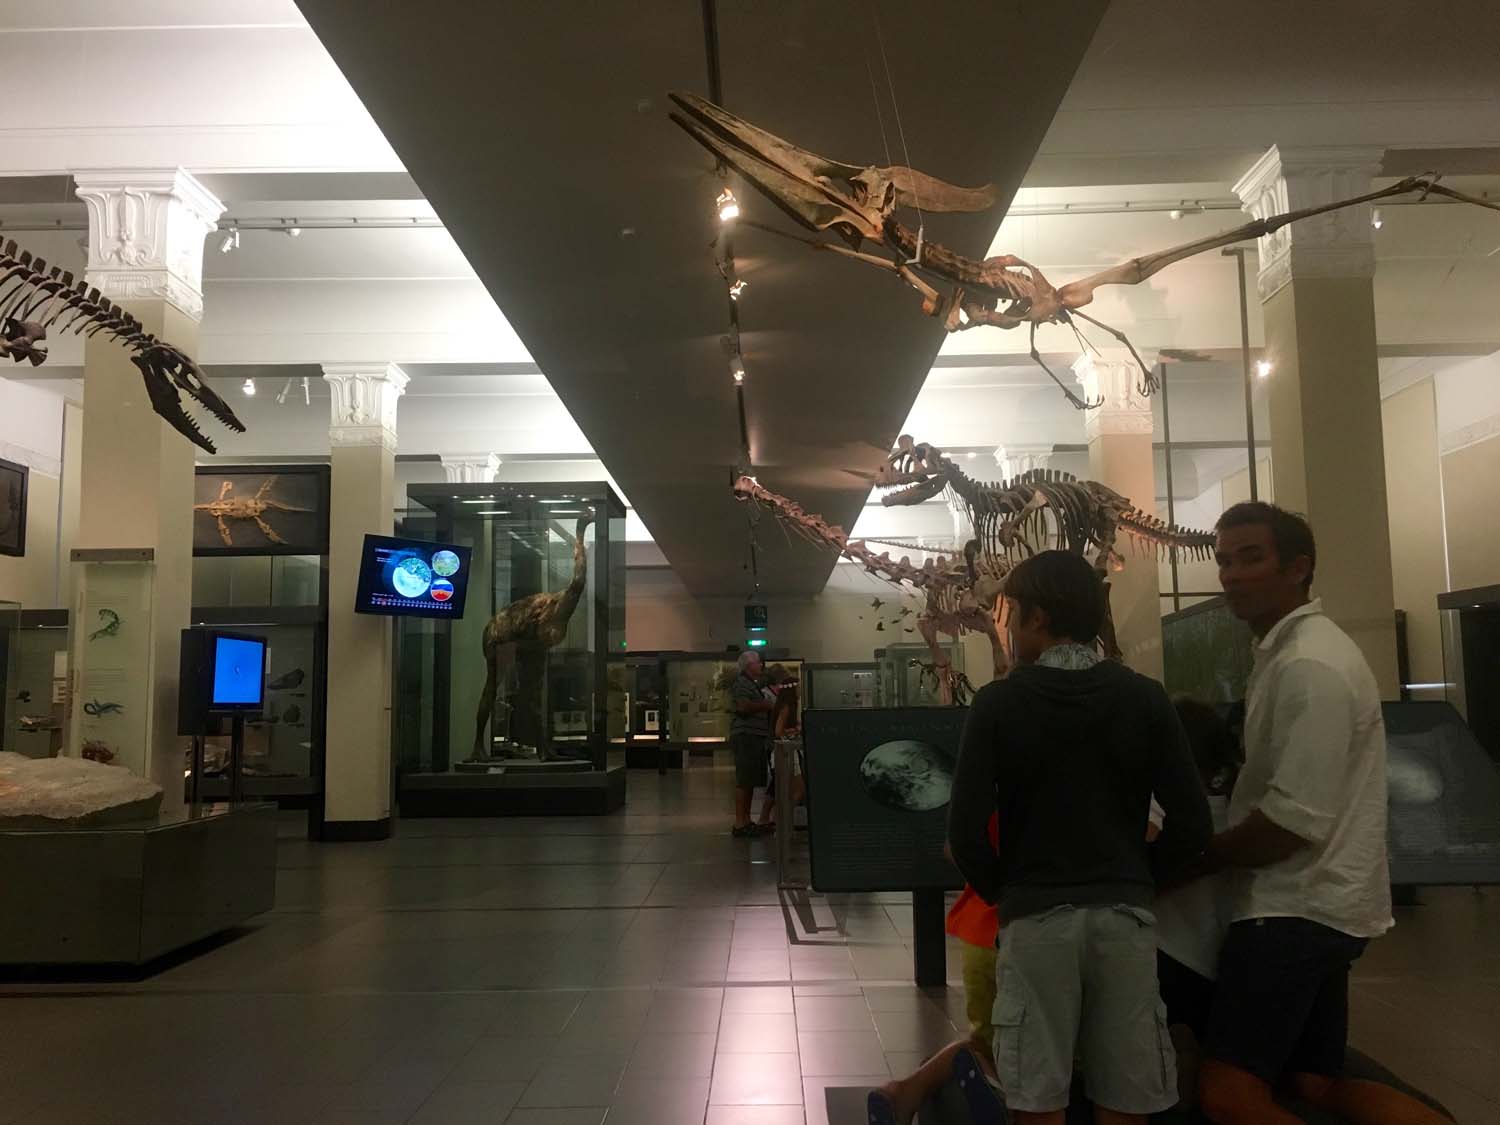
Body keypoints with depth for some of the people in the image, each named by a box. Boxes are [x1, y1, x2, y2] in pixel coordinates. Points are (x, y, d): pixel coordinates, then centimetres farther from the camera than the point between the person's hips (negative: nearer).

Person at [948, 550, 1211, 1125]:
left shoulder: (999, 702, -8)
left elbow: (966, 832, -11)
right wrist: (1136, 877, 13)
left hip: (1036, 918, -2)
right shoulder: (1145, 698, -1)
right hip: (1125, 915, 3)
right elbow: (1192, 825, -2)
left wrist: (1001, 891, 7)